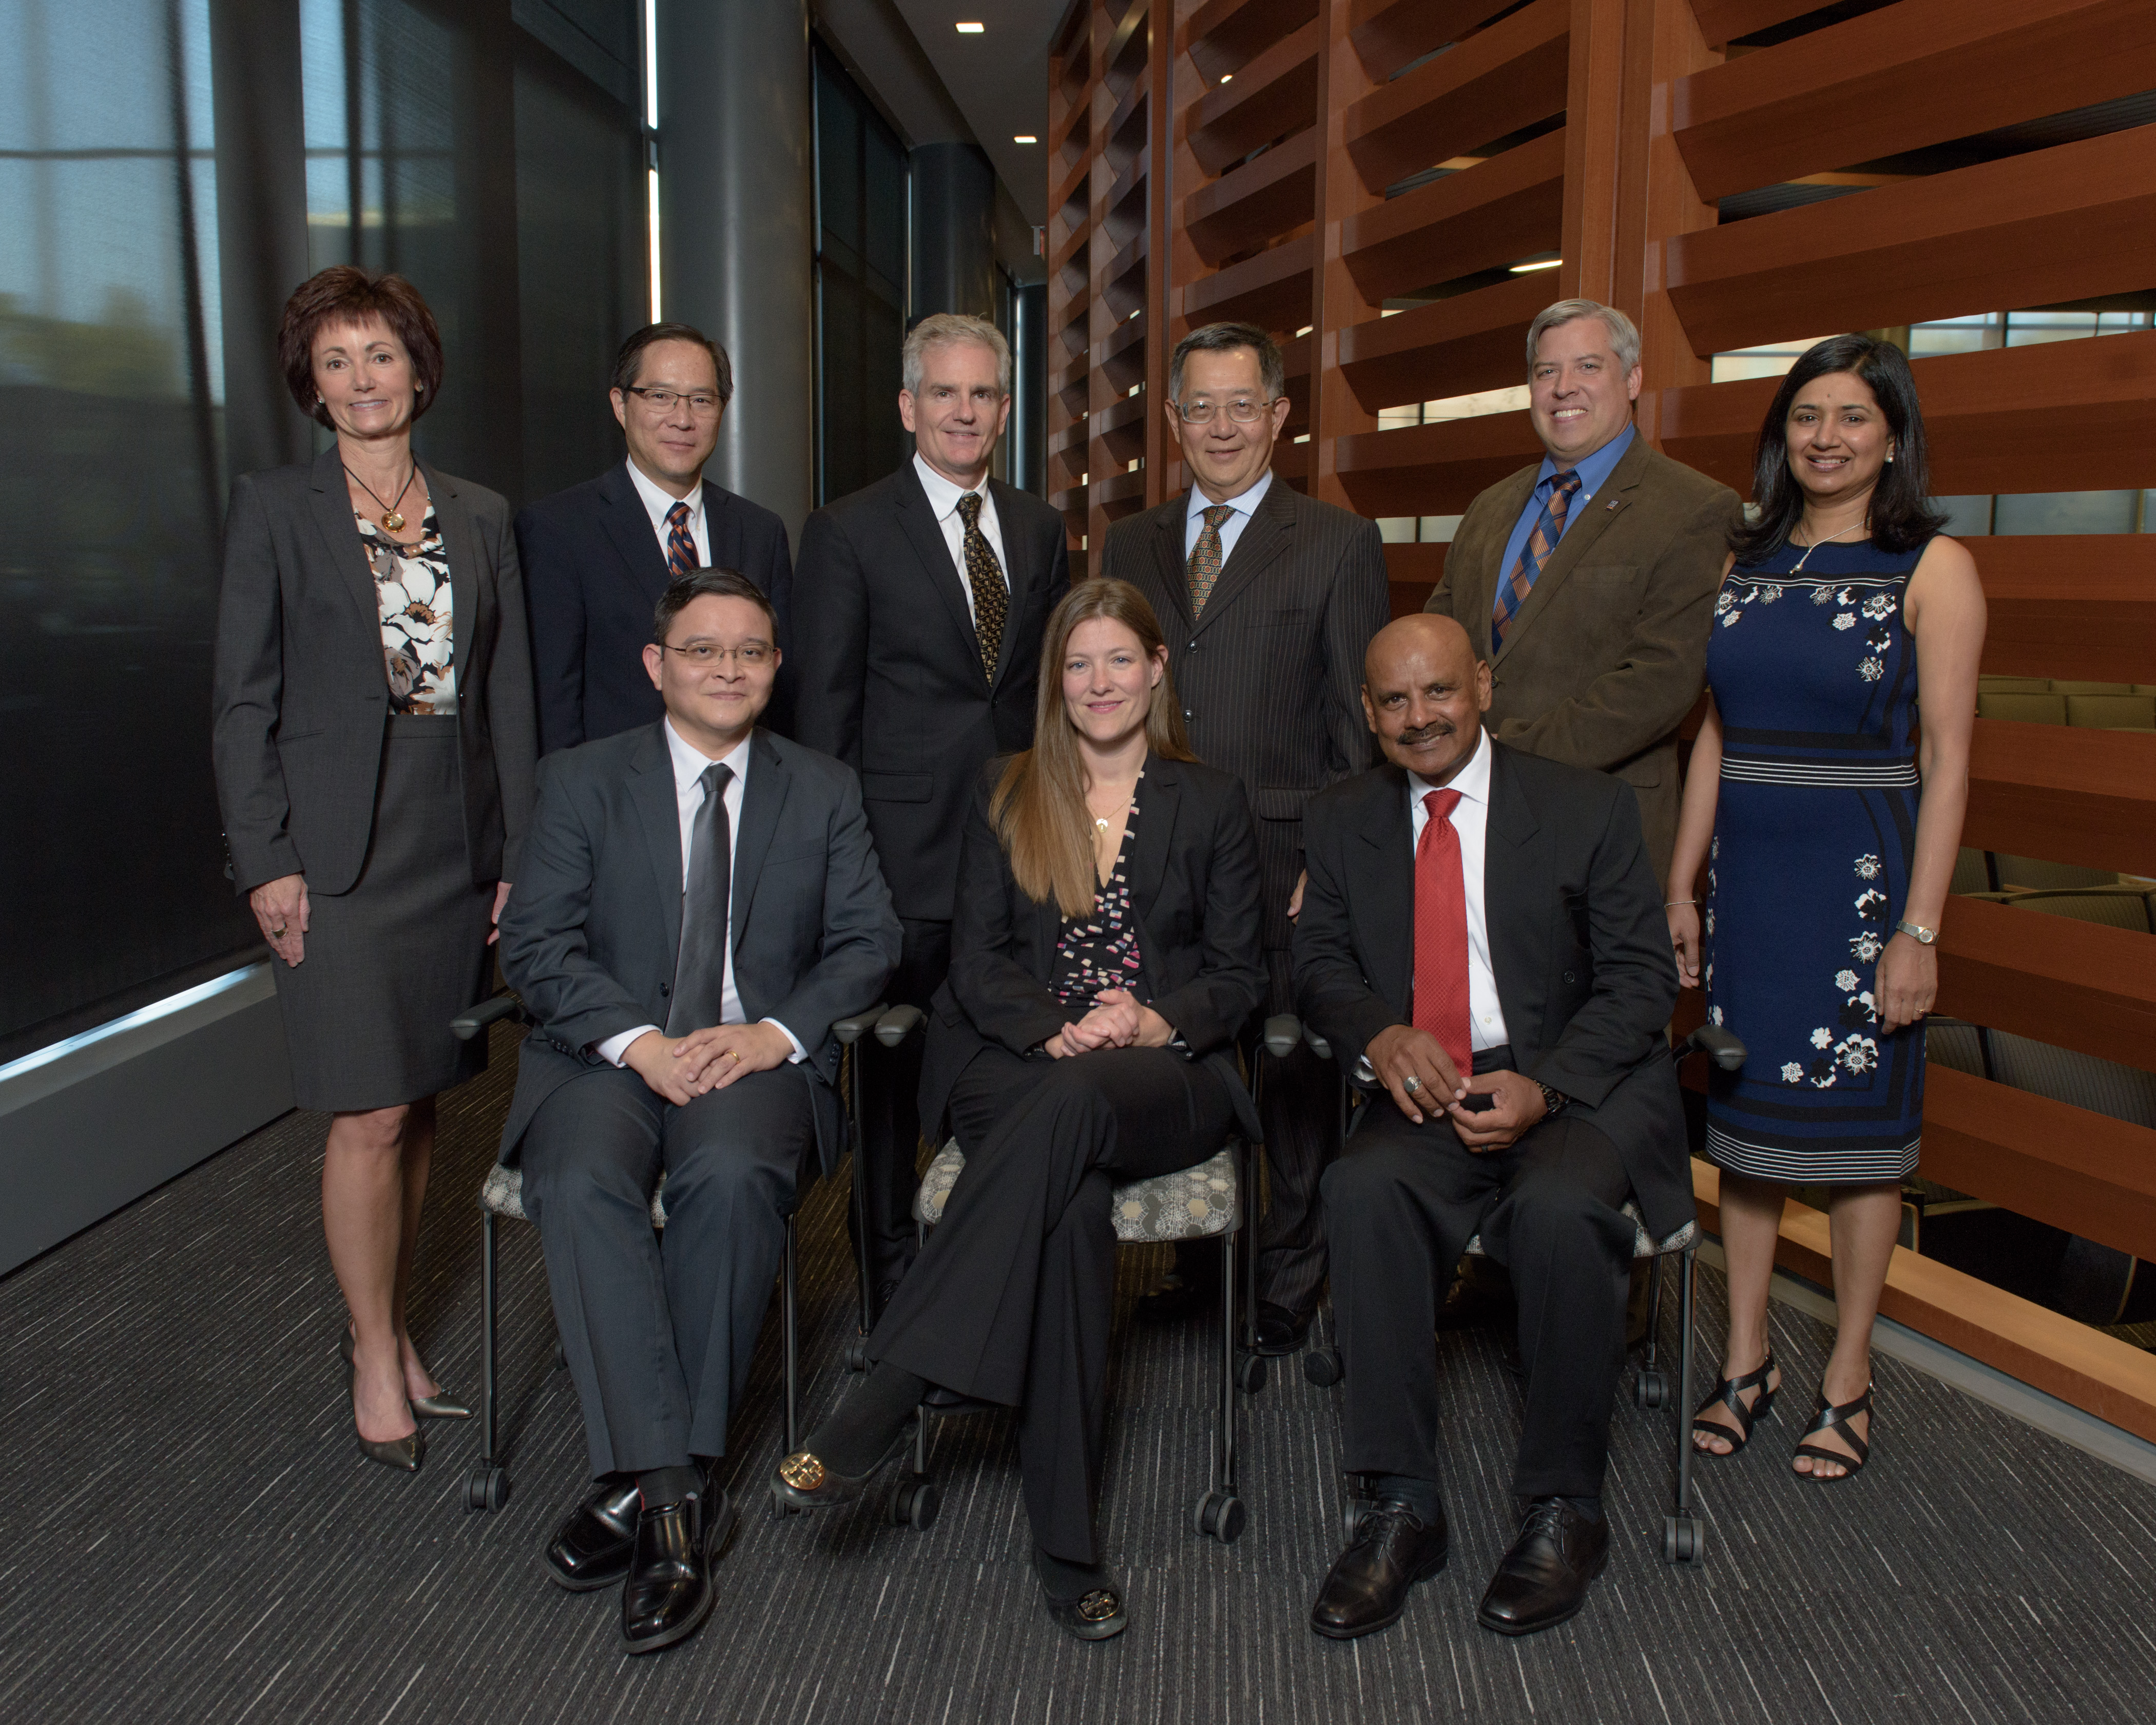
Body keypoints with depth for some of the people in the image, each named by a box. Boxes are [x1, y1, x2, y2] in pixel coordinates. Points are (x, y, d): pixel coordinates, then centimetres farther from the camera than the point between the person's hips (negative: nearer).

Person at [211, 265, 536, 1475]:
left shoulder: (480, 517, 11)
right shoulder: (276, 510, 1)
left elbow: (510, 693, 9)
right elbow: (243, 701, -1)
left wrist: (520, 851, 3)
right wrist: (265, 860, -8)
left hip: (458, 845, 4)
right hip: (339, 846, -4)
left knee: (420, 1103, 10)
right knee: (372, 1114, -4)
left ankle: (391, 1330, 25)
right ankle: (376, 1357, 13)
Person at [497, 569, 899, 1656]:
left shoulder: (824, 792, 13)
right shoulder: (581, 782, 8)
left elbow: (868, 940, 5)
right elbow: (536, 944, -1)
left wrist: (777, 1033, -13)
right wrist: (640, 1041, -17)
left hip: (759, 1057, 0)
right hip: (610, 1055, 1)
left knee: (733, 1176, -33)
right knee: (580, 1185, -31)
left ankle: (642, 1485, -20)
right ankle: (674, 1493, -28)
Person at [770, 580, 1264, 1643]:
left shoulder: (1212, 801, 15)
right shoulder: (1006, 794, 16)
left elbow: (1240, 968, 9)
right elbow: (979, 958, 7)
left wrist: (1159, 1022, -13)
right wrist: (1056, 1033, -13)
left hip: (1165, 1079, 0)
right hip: (1020, 1066, 1)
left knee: (1072, 1107, -39)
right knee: (1071, 1204, -36)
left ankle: (891, 1393, -38)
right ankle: (1065, 1544, -30)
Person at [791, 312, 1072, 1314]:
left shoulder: (1039, 528, 13)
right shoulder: (849, 532, -1)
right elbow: (826, 706, -2)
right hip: (907, 850, -3)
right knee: (896, 1073, 6)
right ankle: (893, 1284, 22)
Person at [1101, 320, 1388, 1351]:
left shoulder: (1339, 545, 2)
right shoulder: (1129, 547, 14)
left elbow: (1362, 724, -2)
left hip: (1286, 861, -3)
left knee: (1296, 1077, 6)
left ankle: (1290, 1283, 23)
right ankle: (1199, 1255, 30)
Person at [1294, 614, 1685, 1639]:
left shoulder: (1589, 810, 1)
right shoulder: (1342, 822, 11)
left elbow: (1640, 980, -2)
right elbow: (1319, 963, 8)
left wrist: (1541, 1086, -18)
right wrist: (1380, 1036, -16)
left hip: (1581, 1086, -2)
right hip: (1426, 1093, 3)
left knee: (1559, 1208, -33)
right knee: (1363, 1190, -29)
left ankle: (1564, 1508, -11)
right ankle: (1403, 1507, -17)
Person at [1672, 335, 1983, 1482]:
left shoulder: (1933, 568, -5)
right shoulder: (1745, 564, 9)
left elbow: (1945, 760, -8)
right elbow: (1715, 735, 11)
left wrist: (1919, 928, -13)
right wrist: (1683, 886, 7)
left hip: (1863, 876, -5)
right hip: (1747, 872, 5)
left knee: (1857, 1121, 5)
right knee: (1743, 1109, 10)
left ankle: (1847, 1381, 20)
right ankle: (1745, 1361, 24)